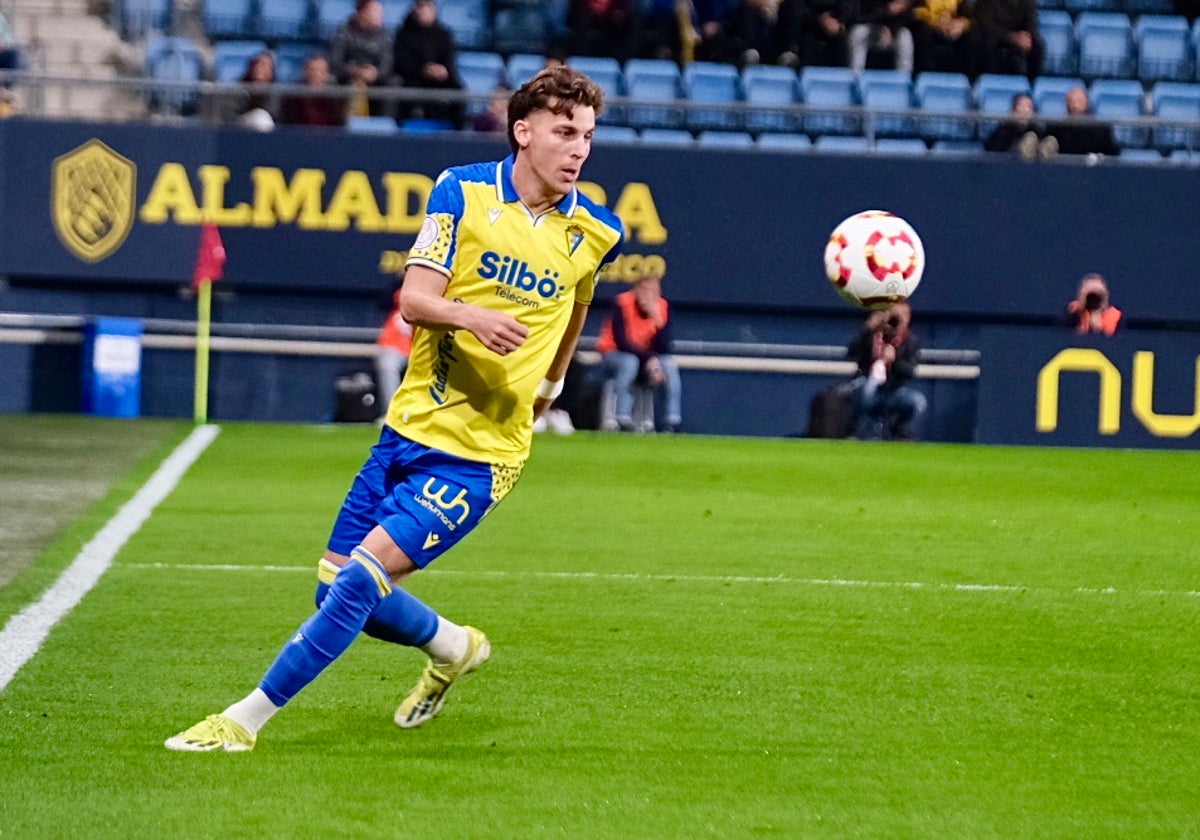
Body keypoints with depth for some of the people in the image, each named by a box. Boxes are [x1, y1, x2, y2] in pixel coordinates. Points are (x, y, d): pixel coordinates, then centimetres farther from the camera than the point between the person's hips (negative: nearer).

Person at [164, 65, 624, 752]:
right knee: (339, 590, 6)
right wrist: (471, 314, -33)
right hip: (410, 428, 2)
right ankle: (454, 648, 35)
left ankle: (245, 720, -9)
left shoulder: (595, 232, 0)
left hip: (479, 453, -2)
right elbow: (414, 299, -13)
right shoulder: (464, 191, -4)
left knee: (362, 576, -17)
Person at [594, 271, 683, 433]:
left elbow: (664, 349, -15)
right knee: (630, 362, -36)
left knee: (669, 364, -23)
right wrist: (649, 358, -33)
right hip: (613, 355, -4)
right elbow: (622, 342, -25)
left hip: (647, 357, 4)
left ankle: (674, 422, -24)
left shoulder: (663, 307, -10)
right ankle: (623, 419, -37)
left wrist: (658, 322, -30)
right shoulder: (622, 303, -21)